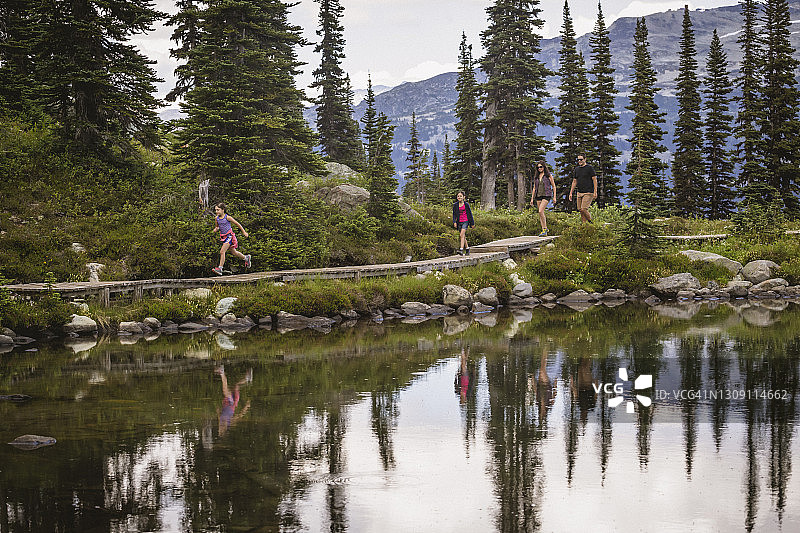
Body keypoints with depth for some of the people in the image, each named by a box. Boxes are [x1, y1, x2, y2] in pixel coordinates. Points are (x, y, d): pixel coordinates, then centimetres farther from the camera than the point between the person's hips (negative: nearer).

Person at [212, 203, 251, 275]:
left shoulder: (227, 217, -14)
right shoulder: (216, 218, 4)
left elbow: (237, 224, -4)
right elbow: (217, 227, 20)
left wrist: (244, 232, 3)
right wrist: (216, 229, -5)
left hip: (229, 236, -7)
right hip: (223, 236, 7)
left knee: (222, 252, -19)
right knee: (234, 252, 20)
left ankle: (220, 269, -19)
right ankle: (246, 258, 44)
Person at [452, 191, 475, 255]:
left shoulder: (466, 204, -2)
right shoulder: (455, 205, 5)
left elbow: (470, 214, 4)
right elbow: (454, 214, 8)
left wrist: (472, 223, 6)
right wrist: (454, 222, -7)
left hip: (465, 221, -4)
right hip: (459, 222, 4)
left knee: (462, 234, -21)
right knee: (463, 236, 11)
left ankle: (461, 249, -29)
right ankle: (467, 248, 27)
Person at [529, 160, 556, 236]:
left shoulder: (548, 175, 0)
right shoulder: (536, 176, 13)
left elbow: (554, 186, 4)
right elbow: (534, 188, 19)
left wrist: (554, 197, 0)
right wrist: (532, 198, 14)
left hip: (546, 195, -6)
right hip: (538, 196, 6)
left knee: (541, 211, -20)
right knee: (541, 213, 4)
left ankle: (544, 229, -12)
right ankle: (544, 229, 11)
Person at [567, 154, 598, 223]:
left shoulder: (589, 168, -4)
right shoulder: (576, 169, 14)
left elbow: (595, 180, -5)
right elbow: (574, 182, 18)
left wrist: (595, 192, -12)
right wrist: (571, 193, 13)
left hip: (588, 193, -6)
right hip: (579, 193, 6)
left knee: (584, 209, -16)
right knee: (580, 209, 3)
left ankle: (590, 222, 1)